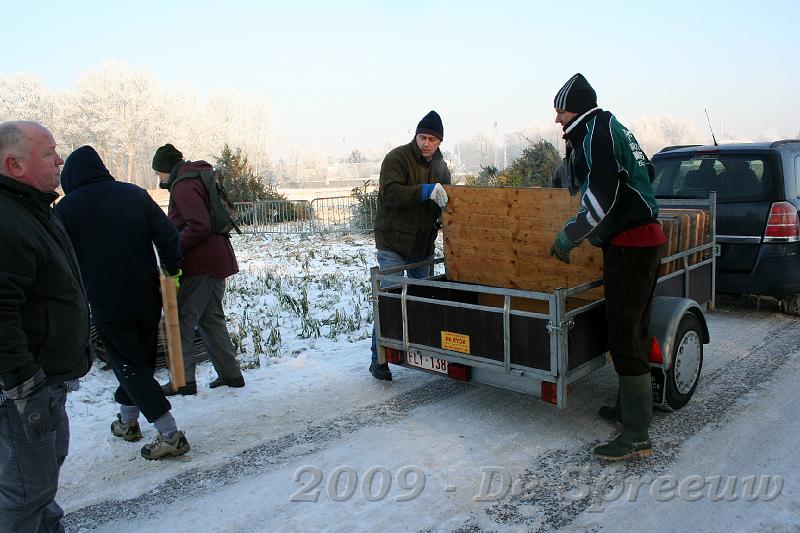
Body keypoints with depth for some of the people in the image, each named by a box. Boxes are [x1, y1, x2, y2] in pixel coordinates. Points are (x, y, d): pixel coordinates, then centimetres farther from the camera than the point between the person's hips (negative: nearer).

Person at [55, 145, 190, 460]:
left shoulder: (65, 209, -5)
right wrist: (172, 272, 8)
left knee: (130, 366, 3)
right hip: (147, 298, 4)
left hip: (106, 305, -4)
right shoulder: (134, 194, 2)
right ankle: (127, 421, 36)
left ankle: (170, 435, -2)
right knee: (142, 359, 19)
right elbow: (167, 235, -2)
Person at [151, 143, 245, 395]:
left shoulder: (183, 186, -13)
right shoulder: (198, 177, 18)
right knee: (211, 319, 15)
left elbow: (199, 226, -24)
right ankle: (230, 373, 19)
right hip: (217, 259, 10)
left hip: (199, 263, -10)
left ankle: (183, 380, 3)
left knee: (182, 320, -1)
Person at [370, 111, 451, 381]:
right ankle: (378, 359, 4)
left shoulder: (440, 166, 9)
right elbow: (390, 193, -26)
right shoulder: (397, 158, -12)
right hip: (393, 243, -6)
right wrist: (424, 191, -35)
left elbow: (445, 202, 17)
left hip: (424, 245, 7)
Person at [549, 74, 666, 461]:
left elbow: (602, 194, -20)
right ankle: (629, 407, 32)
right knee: (631, 332, 18)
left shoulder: (596, 129, -10)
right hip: (645, 238, 11)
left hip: (629, 244, -11)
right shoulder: (612, 128, 20)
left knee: (624, 337, -9)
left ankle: (636, 436, -3)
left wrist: (568, 236, -12)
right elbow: (643, 172, 28)